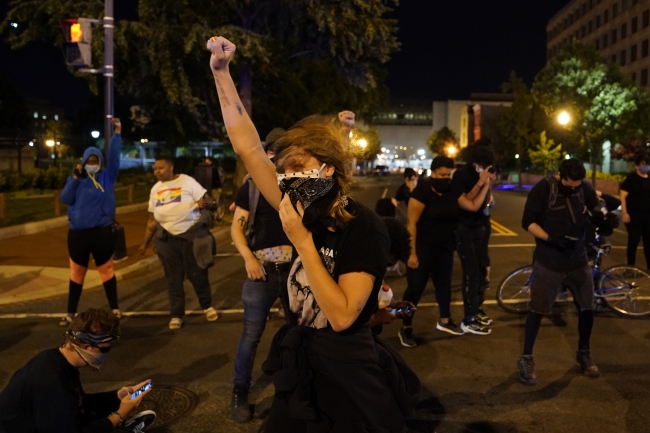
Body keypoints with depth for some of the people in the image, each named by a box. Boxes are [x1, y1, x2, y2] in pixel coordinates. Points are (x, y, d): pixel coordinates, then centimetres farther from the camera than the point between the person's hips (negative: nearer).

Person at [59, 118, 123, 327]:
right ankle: (70, 313, 20)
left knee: (106, 270, 8)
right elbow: (65, 199, -5)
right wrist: (75, 177, -14)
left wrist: (117, 132, -16)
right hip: (78, 233, 2)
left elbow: (114, 156, -9)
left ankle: (114, 309, 17)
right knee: (76, 273, 11)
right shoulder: (76, 178, 6)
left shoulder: (107, 176, 3)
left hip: (102, 232, -2)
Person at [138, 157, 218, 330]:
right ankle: (176, 315, 17)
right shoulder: (155, 189, 10)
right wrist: (145, 243, 13)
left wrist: (205, 203, -30)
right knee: (173, 277, 6)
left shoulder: (187, 181, -3)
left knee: (197, 273, 4)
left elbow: (208, 201, -6)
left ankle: (207, 306, 26)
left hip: (192, 234, -4)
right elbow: (152, 219, 15)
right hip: (167, 237, 4)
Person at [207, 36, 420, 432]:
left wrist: (302, 242, -27)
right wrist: (221, 71, -4)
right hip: (300, 363, 6)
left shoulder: (364, 227, -20)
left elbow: (342, 315, -27)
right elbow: (248, 147, -2)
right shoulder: (306, 210, -4)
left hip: (349, 373, -6)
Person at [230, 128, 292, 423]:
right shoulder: (251, 187, 3)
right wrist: (249, 258, -10)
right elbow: (237, 226, 4)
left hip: (296, 269, 2)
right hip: (262, 269, -1)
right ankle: (239, 394, 17)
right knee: (251, 335, 1)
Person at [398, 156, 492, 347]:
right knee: (416, 287, -2)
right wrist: (412, 252, -22)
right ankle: (406, 328, 10)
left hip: (445, 247, 7)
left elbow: (474, 205, 3)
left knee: (444, 283, 19)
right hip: (423, 248, -7)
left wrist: (485, 184, -5)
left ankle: (444, 321, 38)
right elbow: (411, 224, -19)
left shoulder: (452, 192, 3)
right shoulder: (422, 191, -17)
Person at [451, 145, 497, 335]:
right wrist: (479, 184, -27)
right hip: (464, 228, -7)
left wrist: (488, 187, -15)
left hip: (480, 226, 7)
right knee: (471, 271, -10)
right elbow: (464, 203, -21)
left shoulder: (485, 174, 2)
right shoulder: (461, 175, -16)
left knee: (482, 268, 14)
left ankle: (476, 308, 30)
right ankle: (469, 320, -5)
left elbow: (485, 202, 2)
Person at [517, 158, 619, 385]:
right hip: (548, 261, -4)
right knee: (537, 310, 3)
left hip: (578, 260, 4)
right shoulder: (543, 188, -13)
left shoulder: (585, 188, -3)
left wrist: (607, 217, -20)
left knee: (587, 307, 12)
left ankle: (584, 354, 34)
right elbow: (528, 222, -12)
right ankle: (526, 359, 16)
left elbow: (597, 212, 4)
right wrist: (549, 238, -27)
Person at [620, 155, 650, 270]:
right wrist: (624, 213, -18)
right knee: (633, 241, 0)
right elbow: (623, 196, -11)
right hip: (634, 215, -5)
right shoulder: (631, 178, -7)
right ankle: (631, 266, 10)